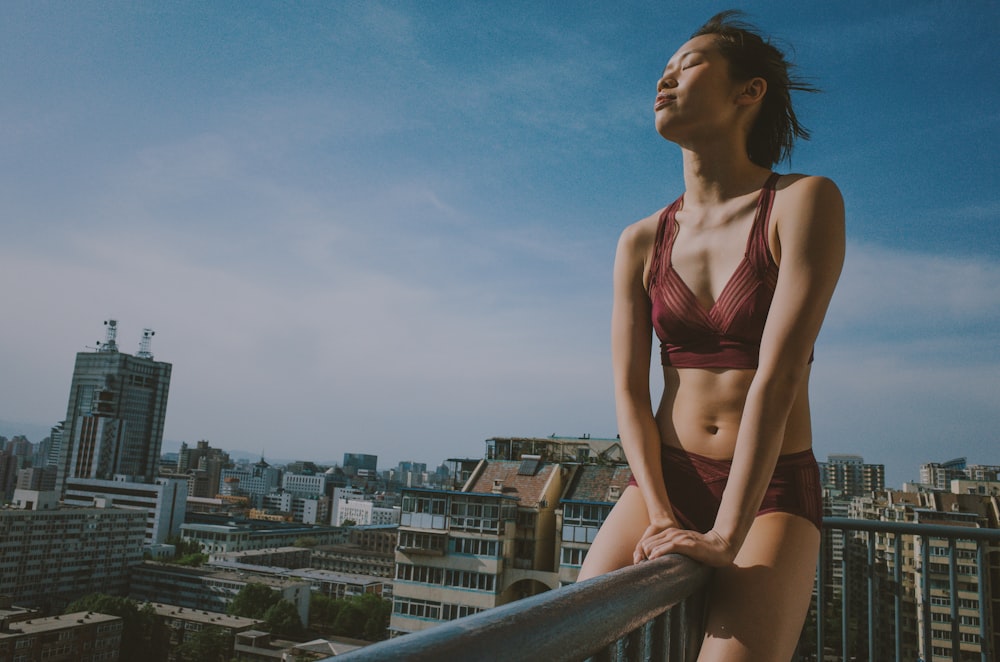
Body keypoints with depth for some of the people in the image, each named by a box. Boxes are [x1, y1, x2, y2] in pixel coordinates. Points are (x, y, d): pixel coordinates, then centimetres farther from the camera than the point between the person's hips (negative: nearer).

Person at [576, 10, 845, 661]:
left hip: (772, 492, -3)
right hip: (665, 480, 3)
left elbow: (778, 376, -18)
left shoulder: (805, 202, -9)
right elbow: (629, 391, -2)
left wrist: (725, 536, -22)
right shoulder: (640, 242, 3)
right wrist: (660, 518, -15)